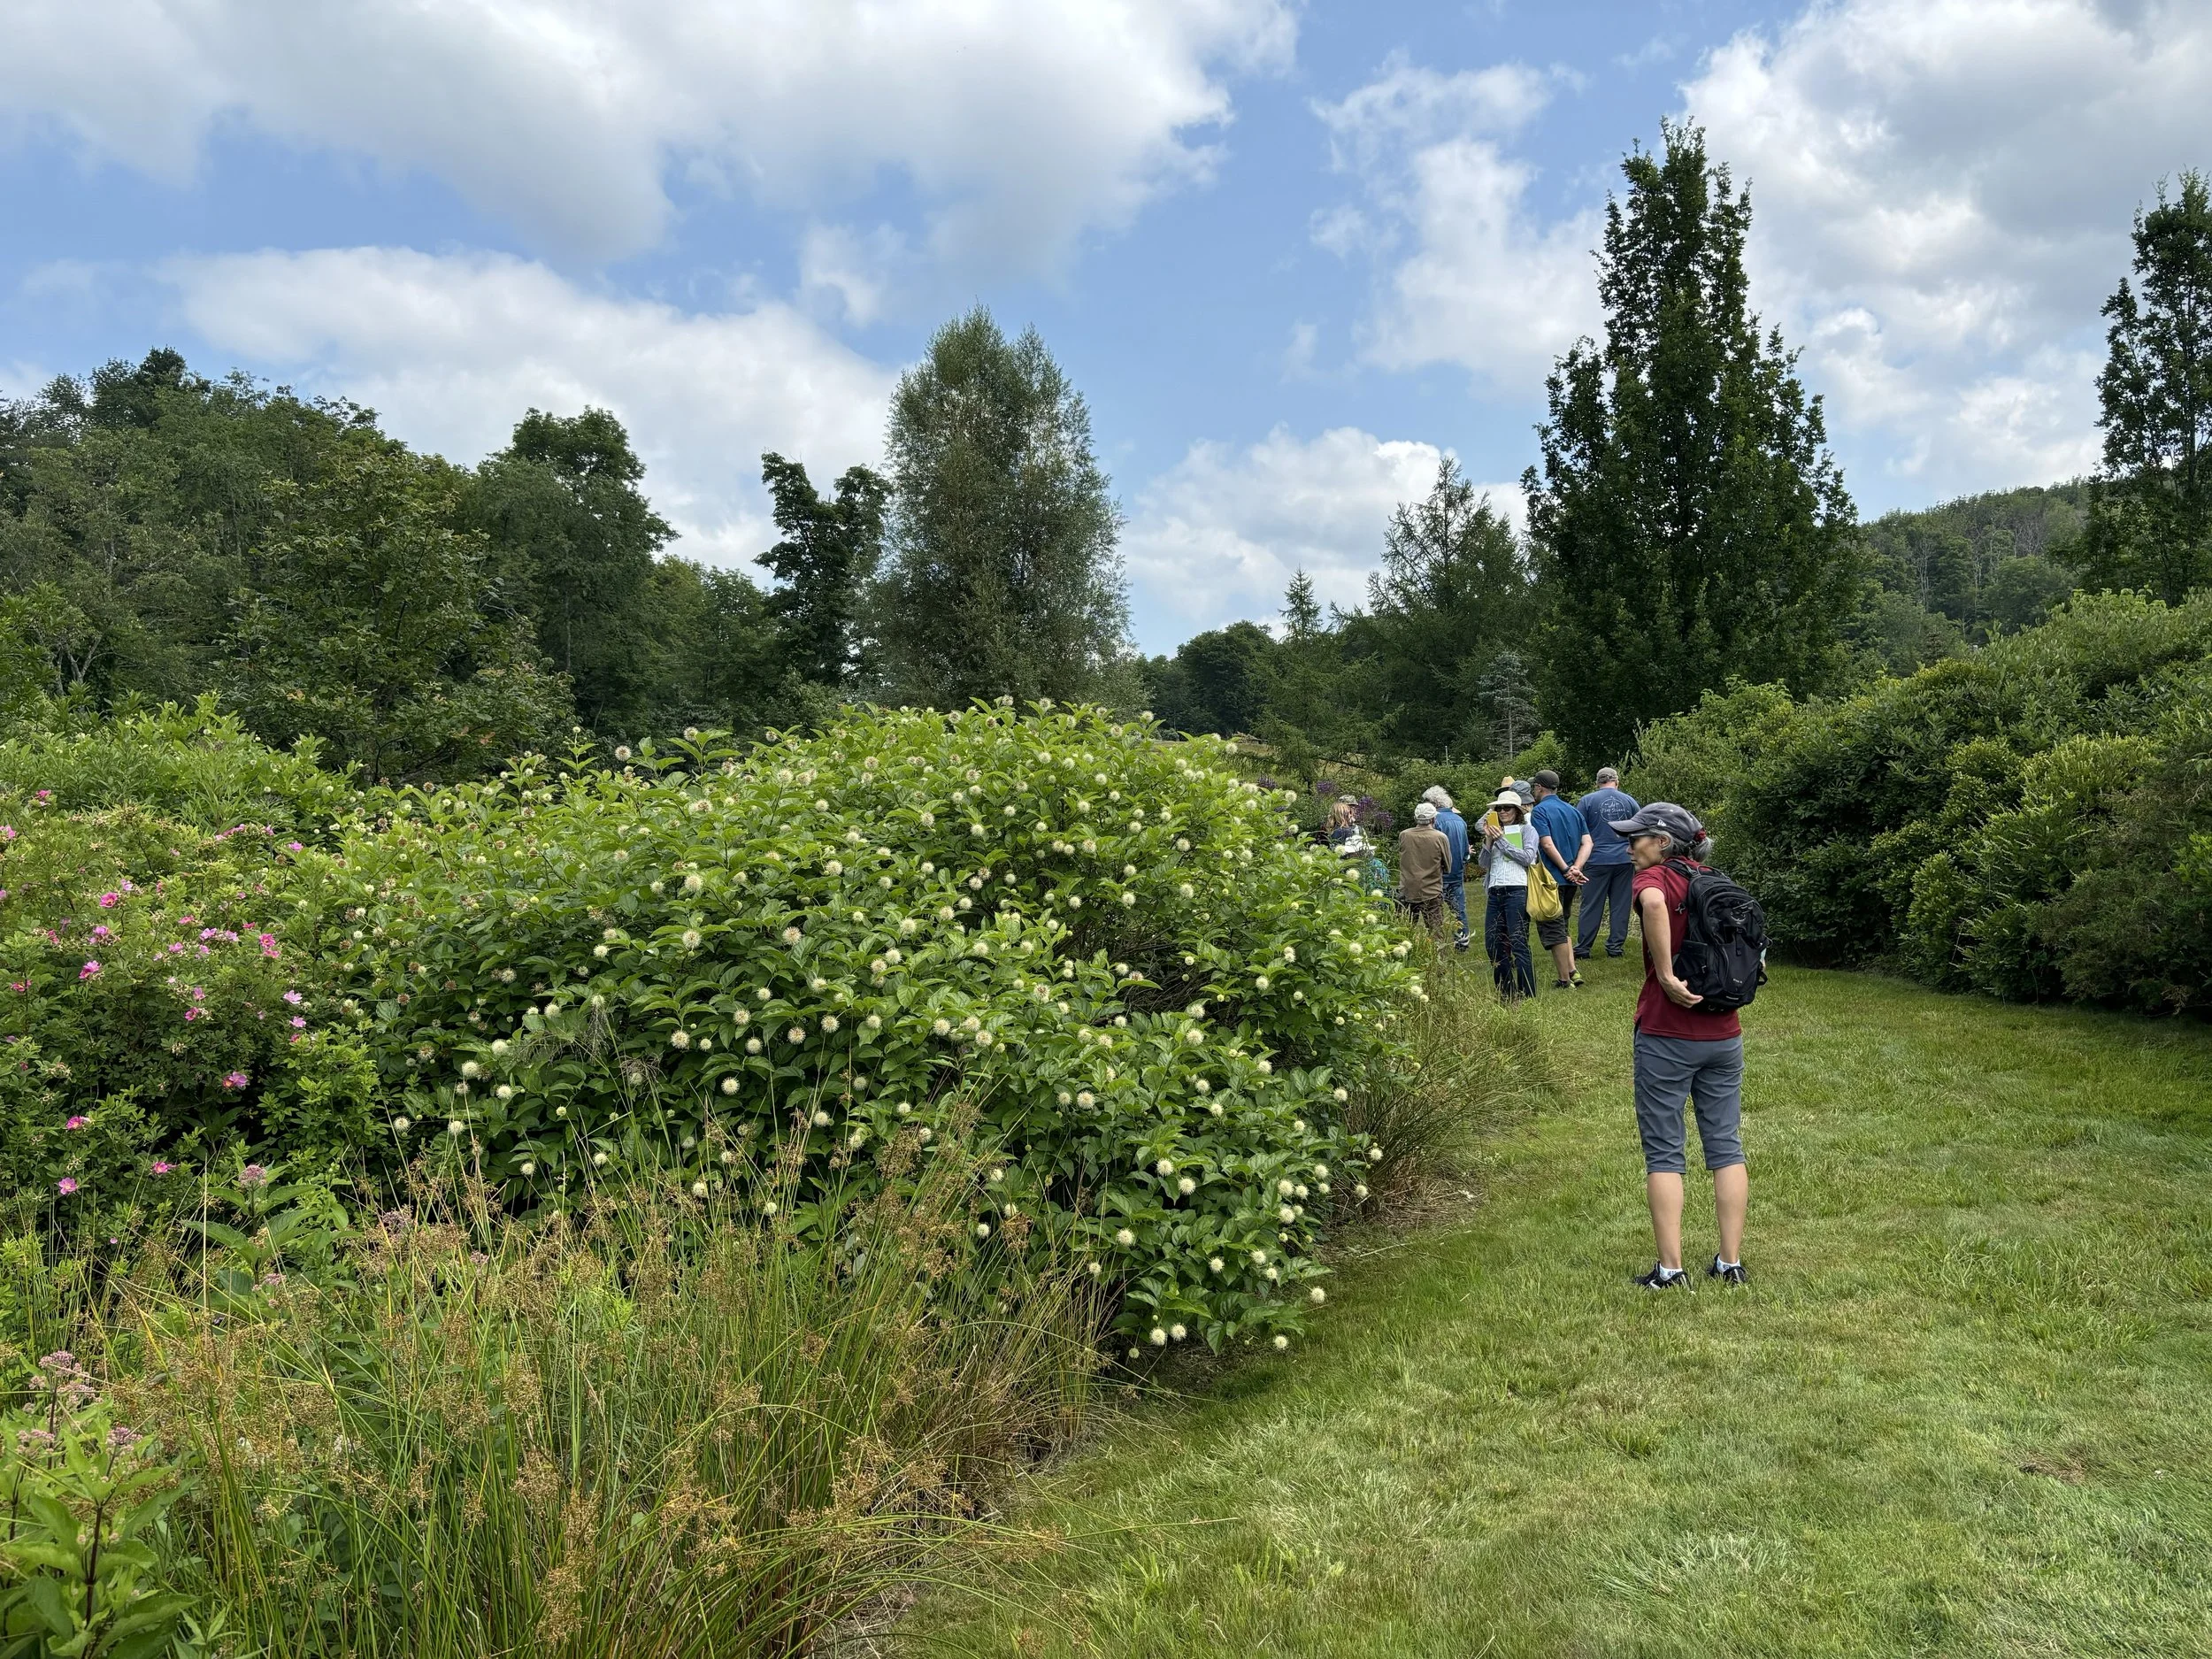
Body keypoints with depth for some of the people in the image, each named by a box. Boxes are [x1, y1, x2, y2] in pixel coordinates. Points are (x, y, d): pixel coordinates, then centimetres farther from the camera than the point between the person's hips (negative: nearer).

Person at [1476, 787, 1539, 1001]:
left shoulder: (1525, 830, 8)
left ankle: (1527, 996, -9)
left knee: (1518, 943, -11)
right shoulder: (1494, 831, 19)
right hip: (1495, 892, 5)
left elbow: (1527, 858, -7)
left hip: (1516, 890, -5)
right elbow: (1483, 863, 10)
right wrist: (1488, 840, -3)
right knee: (1492, 943, 3)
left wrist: (1501, 840, -5)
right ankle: (1505, 994, 12)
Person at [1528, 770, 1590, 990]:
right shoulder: (1573, 811, 13)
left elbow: (1547, 844, -20)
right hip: (1570, 881, 8)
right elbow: (1587, 843, 5)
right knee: (1562, 928, 21)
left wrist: (1566, 870, -14)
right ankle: (1573, 971, 14)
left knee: (1553, 930, 0)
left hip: (1551, 879, -7)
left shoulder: (1540, 811, -9)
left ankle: (1566, 981, 2)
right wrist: (1576, 868, -7)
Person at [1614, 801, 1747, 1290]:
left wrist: (1667, 976, -28)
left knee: (1663, 1152, 3)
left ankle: (1670, 1269, 4)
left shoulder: (1654, 877, -11)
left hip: (1666, 1035, -6)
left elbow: (1654, 903, -34)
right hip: (1724, 1034, 6)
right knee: (1726, 1146, 12)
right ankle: (1730, 1263, 17)